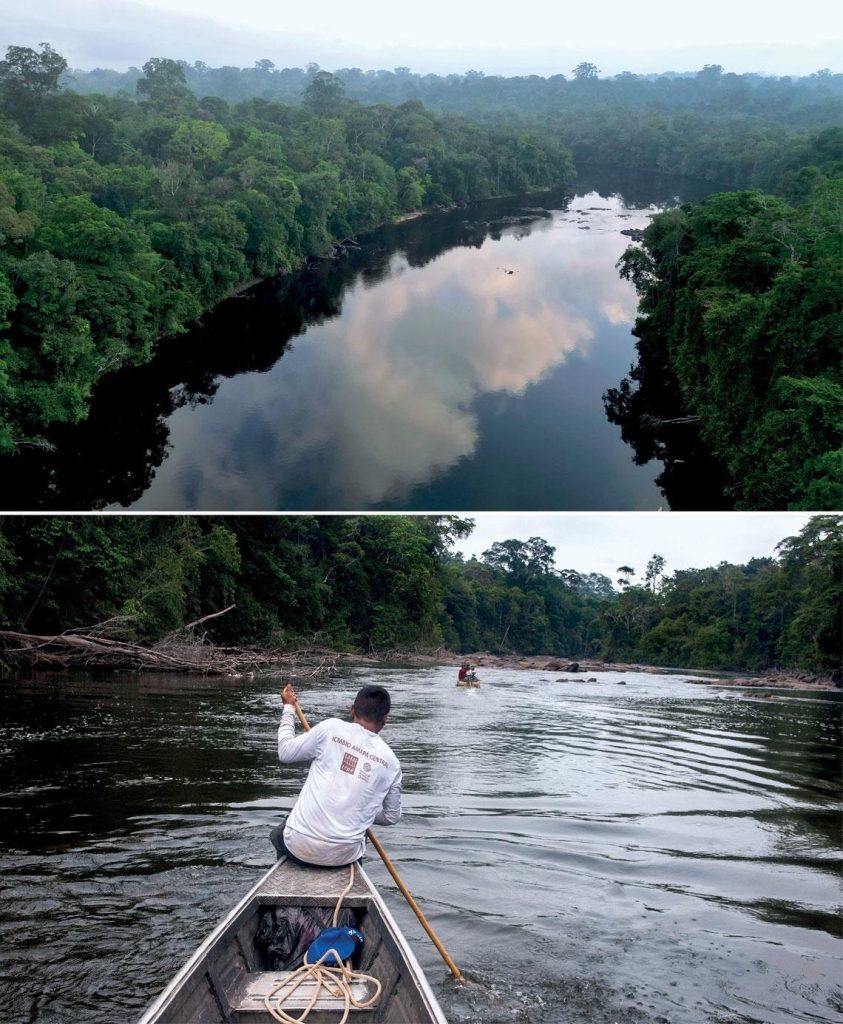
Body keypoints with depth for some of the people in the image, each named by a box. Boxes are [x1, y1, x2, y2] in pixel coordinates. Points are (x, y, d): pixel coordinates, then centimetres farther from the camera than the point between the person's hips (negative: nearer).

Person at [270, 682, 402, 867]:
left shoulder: (331, 728, -6)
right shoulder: (391, 762, 1)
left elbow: (285, 753, 4)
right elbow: (392, 816, 11)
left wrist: (289, 708, 16)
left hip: (300, 847, -2)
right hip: (343, 856, 2)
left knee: (278, 834, 32)